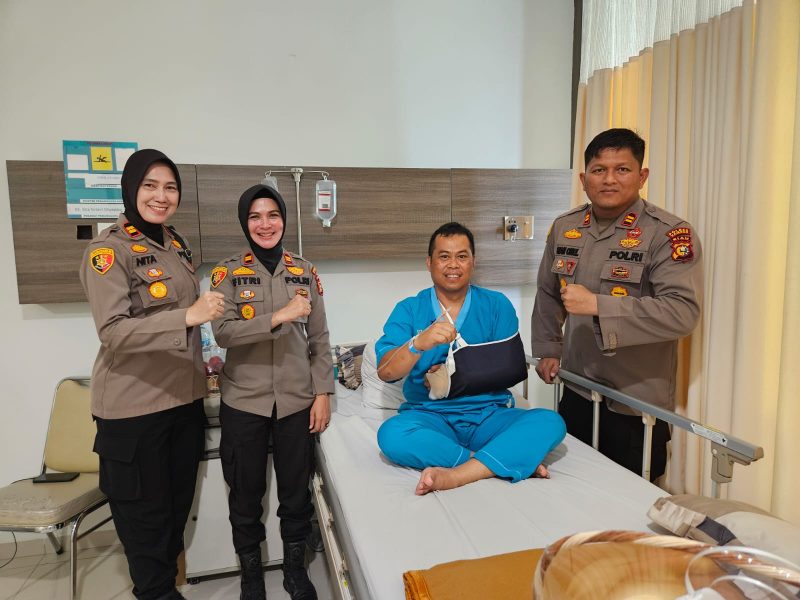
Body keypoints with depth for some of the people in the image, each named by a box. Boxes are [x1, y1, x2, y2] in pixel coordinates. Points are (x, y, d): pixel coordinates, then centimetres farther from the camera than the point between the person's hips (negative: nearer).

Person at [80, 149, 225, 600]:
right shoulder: (109, 250, -12)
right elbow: (113, 332, -21)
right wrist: (188, 316, -31)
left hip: (185, 396, 7)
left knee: (180, 499, 18)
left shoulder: (176, 245, 9)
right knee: (145, 507, 10)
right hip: (135, 405, -6)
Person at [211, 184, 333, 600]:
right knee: (246, 492, 12)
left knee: (296, 488, 12)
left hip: (296, 400, 1)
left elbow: (319, 339, 4)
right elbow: (223, 332, -15)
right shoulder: (227, 273, -1)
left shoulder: (305, 272, 3)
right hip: (243, 402, -1)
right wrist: (279, 317, -27)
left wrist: (322, 393, -1)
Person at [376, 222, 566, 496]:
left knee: (550, 422, -24)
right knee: (391, 434, -32)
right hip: (430, 416, -1)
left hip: (489, 414, 1)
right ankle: (514, 459, -24)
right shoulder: (408, 309, 2)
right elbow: (385, 373, -10)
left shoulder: (497, 305, 5)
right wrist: (419, 342, -30)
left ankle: (454, 475, -32)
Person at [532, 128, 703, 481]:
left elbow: (683, 312, -25)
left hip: (636, 403, -5)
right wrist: (547, 351, 10)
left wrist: (597, 305, -29)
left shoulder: (669, 234, -14)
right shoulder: (564, 228, 3)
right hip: (577, 393, 5)